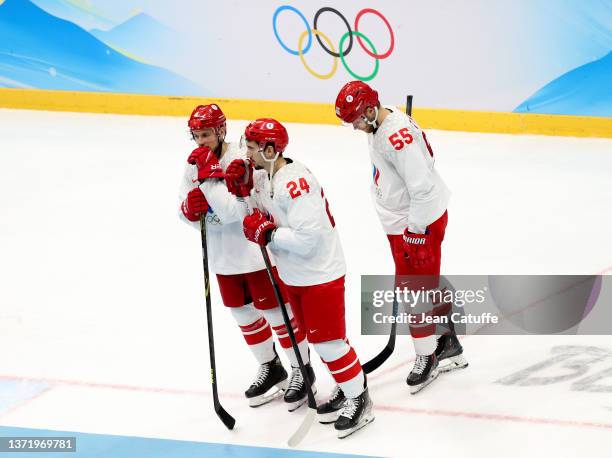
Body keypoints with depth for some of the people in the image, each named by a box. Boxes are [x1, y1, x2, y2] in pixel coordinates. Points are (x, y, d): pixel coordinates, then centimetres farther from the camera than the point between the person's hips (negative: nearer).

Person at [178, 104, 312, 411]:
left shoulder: (241, 160, -23)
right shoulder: (195, 164, 1)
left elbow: (233, 211, -31)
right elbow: (186, 212, 4)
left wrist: (209, 174, -32)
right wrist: (190, 208, -19)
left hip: (255, 251, -7)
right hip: (223, 257, 7)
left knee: (275, 311, 3)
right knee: (243, 313, 18)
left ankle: (302, 371, 20)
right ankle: (270, 368, 35)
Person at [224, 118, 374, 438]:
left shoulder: (295, 183, -28)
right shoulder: (263, 178, 3)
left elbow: (307, 238, -32)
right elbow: (256, 214, 13)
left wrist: (267, 232, -23)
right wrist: (239, 187, -2)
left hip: (320, 276, -10)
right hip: (294, 276, 10)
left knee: (328, 340, -2)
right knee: (315, 337, 19)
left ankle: (359, 400, 12)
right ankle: (344, 388, 35)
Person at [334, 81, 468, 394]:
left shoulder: (398, 136, -28)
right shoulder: (380, 126, 4)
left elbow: (422, 186, -28)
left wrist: (415, 231, -21)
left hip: (420, 222, -10)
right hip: (403, 220, 10)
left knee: (414, 289, -1)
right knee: (427, 285, 18)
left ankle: (427, 358, 14)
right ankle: (449, 346, 32)